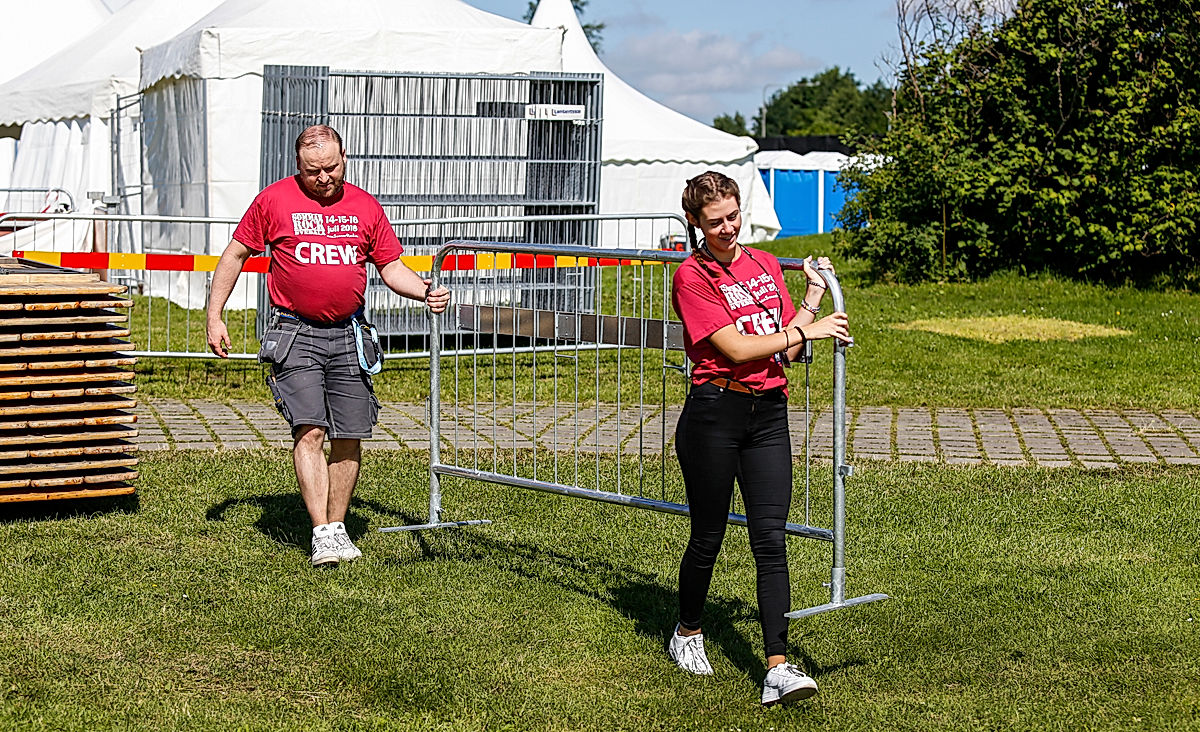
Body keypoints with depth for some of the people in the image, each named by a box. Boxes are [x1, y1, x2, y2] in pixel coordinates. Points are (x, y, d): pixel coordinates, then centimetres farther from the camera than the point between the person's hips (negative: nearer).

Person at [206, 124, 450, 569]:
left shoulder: (366, 207, 8)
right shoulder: (275, 200, 1)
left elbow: (391, 266, 14)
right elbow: (235, 255, 9)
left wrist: (425, 292, -5)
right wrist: (214, 316, 5)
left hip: (348, 337, 3)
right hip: (295, 335, -3)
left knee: (350, 438, 3)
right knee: (309, 431, -14)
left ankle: (338, 526, 18)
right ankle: (322, 534, -13)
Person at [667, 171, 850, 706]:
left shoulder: (765, 265, 13)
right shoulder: (692, 276, -6)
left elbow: (788, 351, 13)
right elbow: (736, 348, -14)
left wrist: (812, 297, 7)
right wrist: (805, 328, -9)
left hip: (769, 412, 4)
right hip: (715, 413, -4)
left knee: (770, 538, -5)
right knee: (708, 537, 8)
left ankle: (778, 667, -10)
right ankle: (686, 635, 32)